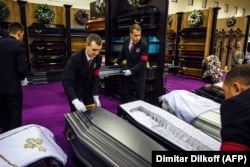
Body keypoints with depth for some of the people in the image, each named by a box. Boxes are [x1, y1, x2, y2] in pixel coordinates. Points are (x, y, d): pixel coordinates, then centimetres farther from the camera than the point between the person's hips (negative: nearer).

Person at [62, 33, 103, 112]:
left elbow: (95, 77, -8)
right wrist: (75, 101, -42)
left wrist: (95, 96, -14)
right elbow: (66, 82, -32)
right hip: (74, 86, -4)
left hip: (88, 86, 4)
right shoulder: (75, 58, -32)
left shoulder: (98, 57, -17)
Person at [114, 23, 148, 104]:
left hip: (139, 73, -5)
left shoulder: (144, 44, -18)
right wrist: (117, 63, 1)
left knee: (140, 95, 7)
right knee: (124, 93, 13)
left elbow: (143, 62, -22)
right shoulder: (126, 42, -1)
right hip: (127, 70, 5)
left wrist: (132, 70, -30)